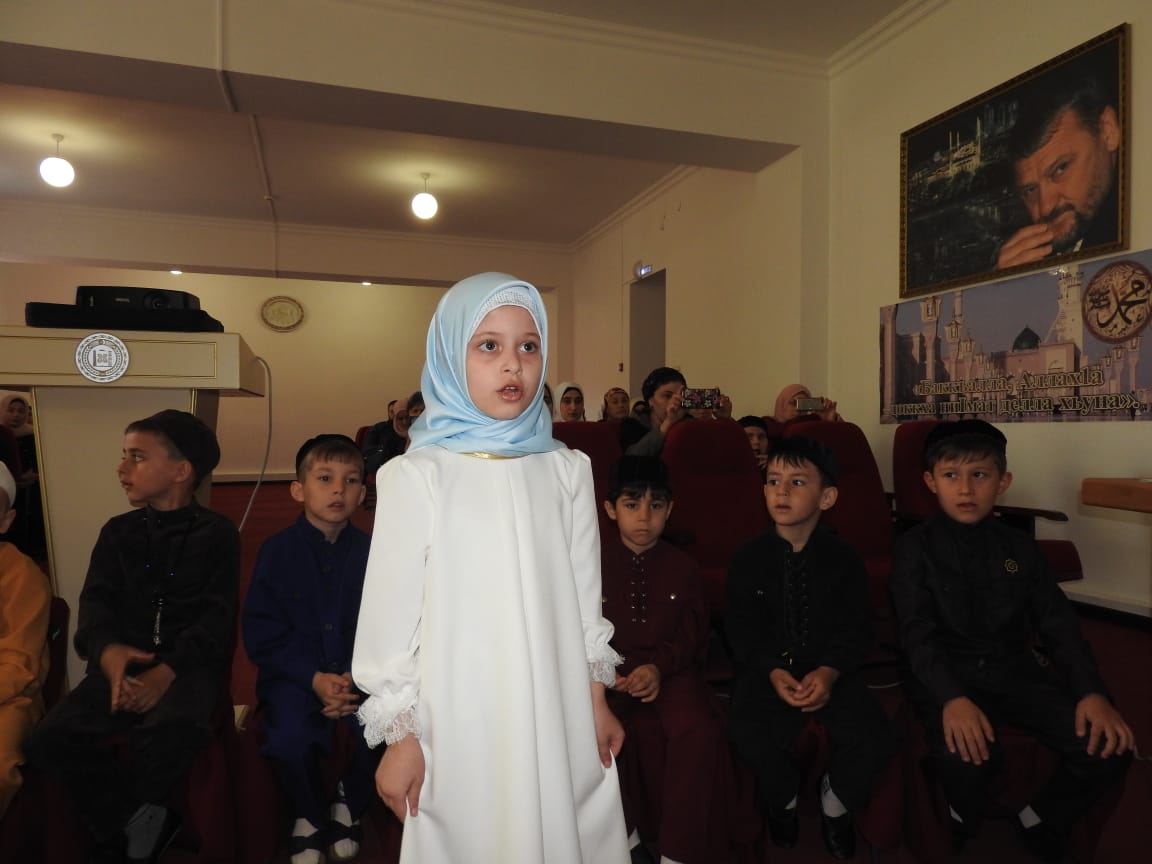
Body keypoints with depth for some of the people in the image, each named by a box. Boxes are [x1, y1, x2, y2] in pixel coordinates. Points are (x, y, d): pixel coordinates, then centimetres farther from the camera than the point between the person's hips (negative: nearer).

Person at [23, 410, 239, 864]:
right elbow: (96, 601, 6)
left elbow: (217, 616, -5)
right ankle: (143, 819, -2)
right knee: (49, 740, -20)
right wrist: (106, 650, -17)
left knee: (169, 732, -33)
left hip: (191, 666, -4)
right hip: (126, 662, 4)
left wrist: (170, 670, -21)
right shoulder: (117, 532, 16)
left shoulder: (216, 534, 3)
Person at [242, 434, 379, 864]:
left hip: (357, 672, 1)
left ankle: (348, 805, 12)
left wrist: (357, 678, -18)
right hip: (294, 673, 0)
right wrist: (315, 678, -15)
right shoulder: (277, 550, -3)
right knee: (289, 739, -27)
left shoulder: (369, 551, -1)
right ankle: (310, 816, 9)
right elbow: (262, 634, -4)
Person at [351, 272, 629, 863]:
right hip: (463, 722, -3)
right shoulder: (416, 476, -10)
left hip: (559, 716, 3)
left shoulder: (568, 470, 1)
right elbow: (392, 610, -6)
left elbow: (584, 597, 6)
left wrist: (597, 701, 9)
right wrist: (400, 735, -3)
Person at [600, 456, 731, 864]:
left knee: (700, 728, -30)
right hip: (609, 674, 0)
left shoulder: (682, 568, 9)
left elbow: (690, 635, 5)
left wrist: (658, 667, -15)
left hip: (671, 672, 1)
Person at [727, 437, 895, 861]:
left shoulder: (844, 559, 1)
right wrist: (773, 672, -18)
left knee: (874, 736, -23)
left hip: (829, 670, 1)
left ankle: (835, 803, 12)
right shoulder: (747, 558, -1)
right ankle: (783, 798, 9)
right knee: (747, 734, -28)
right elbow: (741, 631, -1)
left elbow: (855, 630, 0)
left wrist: (829, 673, -18)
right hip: (767, 670, -1)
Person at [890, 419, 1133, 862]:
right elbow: (918, 635, -13)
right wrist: (952, 698, -30)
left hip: (1014, 671, 5)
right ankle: (965, 827, 4)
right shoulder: (914, 548, -5)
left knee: (1108, 747, -14)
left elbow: (1058, 624, 6)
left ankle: (1042, 819, 15)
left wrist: (1091, 691, -12)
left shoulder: (1019, 547, 9)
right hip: (946, 675, -4)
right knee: (968, 753, -32)